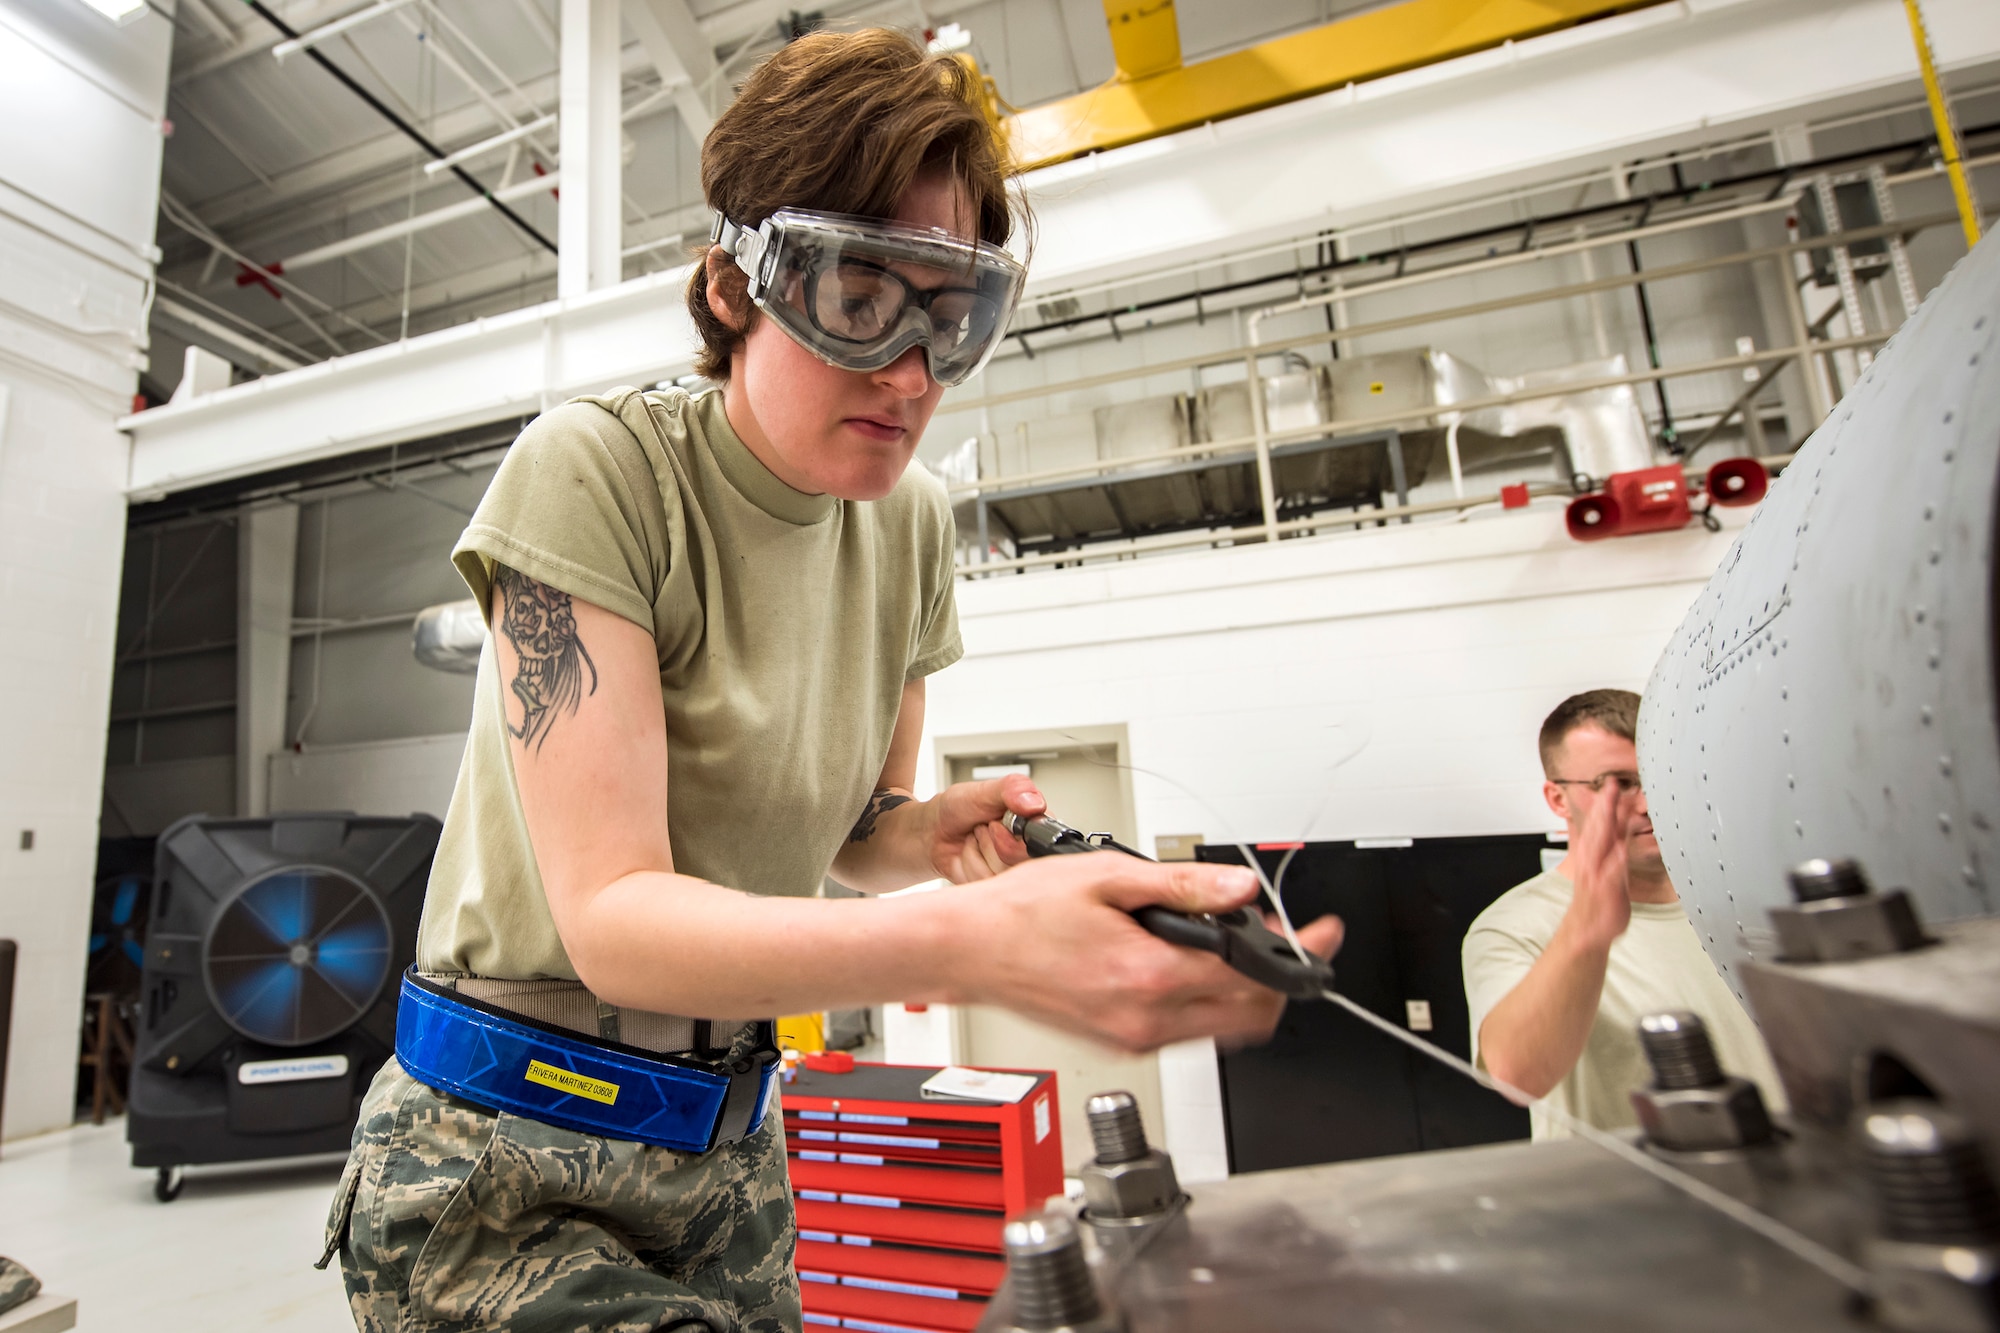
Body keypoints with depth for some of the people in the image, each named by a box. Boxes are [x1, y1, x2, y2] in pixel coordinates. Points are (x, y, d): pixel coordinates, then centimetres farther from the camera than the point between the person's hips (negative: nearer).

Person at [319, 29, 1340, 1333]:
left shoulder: (912, 527, -4)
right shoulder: (595, 474, -19)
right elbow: (610, 917, -27)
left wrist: (934, 832, -16)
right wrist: (971, 940, -41)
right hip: (508, 1162, -4)